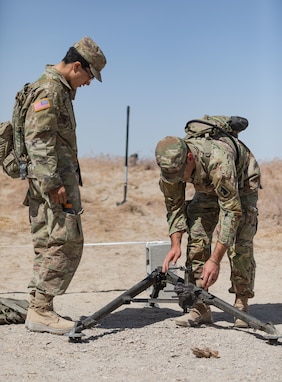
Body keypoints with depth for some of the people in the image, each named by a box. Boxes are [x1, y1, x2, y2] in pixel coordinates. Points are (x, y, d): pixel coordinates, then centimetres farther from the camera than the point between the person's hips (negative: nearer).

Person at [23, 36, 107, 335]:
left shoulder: (60, 89, 21)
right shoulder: (50, 89, -11)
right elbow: (37, 138, -20)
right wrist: (53, 183, -23)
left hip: (54, 178, 11)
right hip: (55, 178, -11)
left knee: (47, 245, 10)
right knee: (65, 243, -10)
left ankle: (39, 309, 14)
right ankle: (41, 311, -8)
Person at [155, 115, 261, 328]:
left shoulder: (218, 160, -46)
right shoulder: (171, 164, -28)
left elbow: (231, 211, -43)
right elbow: (174, 206, -14)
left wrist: (215, 260, -46)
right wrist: (175, 244, -27)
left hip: (242, 183, -5)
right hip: (207, 187, 5)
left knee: (240, 243, -17)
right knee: (196, 238, -9)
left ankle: (242, 305, -2)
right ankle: (200, 308, -5)